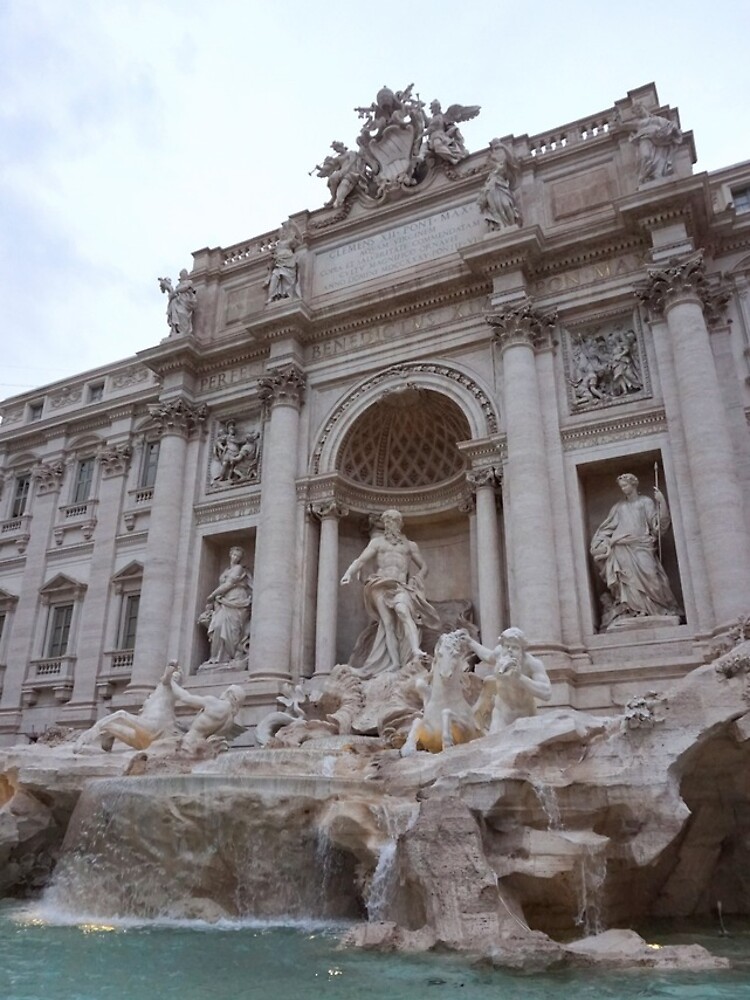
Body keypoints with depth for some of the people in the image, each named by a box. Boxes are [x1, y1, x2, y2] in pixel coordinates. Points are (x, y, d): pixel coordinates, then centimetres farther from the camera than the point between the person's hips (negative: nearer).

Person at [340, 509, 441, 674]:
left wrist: (416, 580, 5)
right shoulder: (377, 542, 20)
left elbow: (423, 567, 25)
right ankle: (394, 665, -18)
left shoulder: (410, 545, 23)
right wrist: (348, 573, -11)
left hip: (401, 586, -1)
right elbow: (361, 560, 8)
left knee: (402, 609, -32)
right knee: (388, 623, -14)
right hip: (381, 586, 1)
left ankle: (416, 650, -46)